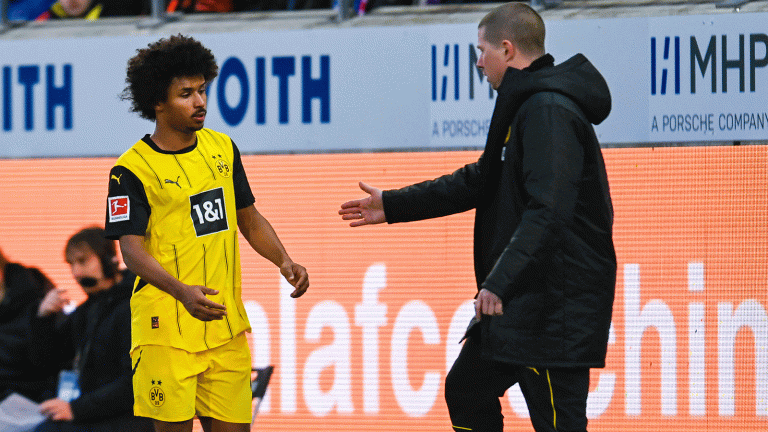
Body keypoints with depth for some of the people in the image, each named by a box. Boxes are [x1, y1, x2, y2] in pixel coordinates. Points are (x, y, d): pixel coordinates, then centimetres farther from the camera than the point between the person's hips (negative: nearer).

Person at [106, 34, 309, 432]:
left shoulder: (222, 149, 11)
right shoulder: (133, 169, -8)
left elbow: (248, 218, 21)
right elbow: (131, 248, -16)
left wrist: (284, 261, 2)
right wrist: (182, 291, -31)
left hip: (225, 323, 5)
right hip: (166, 328, -5)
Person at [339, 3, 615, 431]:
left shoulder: (549, 111, -18)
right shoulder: (525, 106, 16)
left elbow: (549, 210, -28)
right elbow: (481, 180, 26)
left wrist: (500, 281, -33)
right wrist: (392, 206, 29)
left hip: (556, 305, -11)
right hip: (520, 300, 11)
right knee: (466, 389, 19)